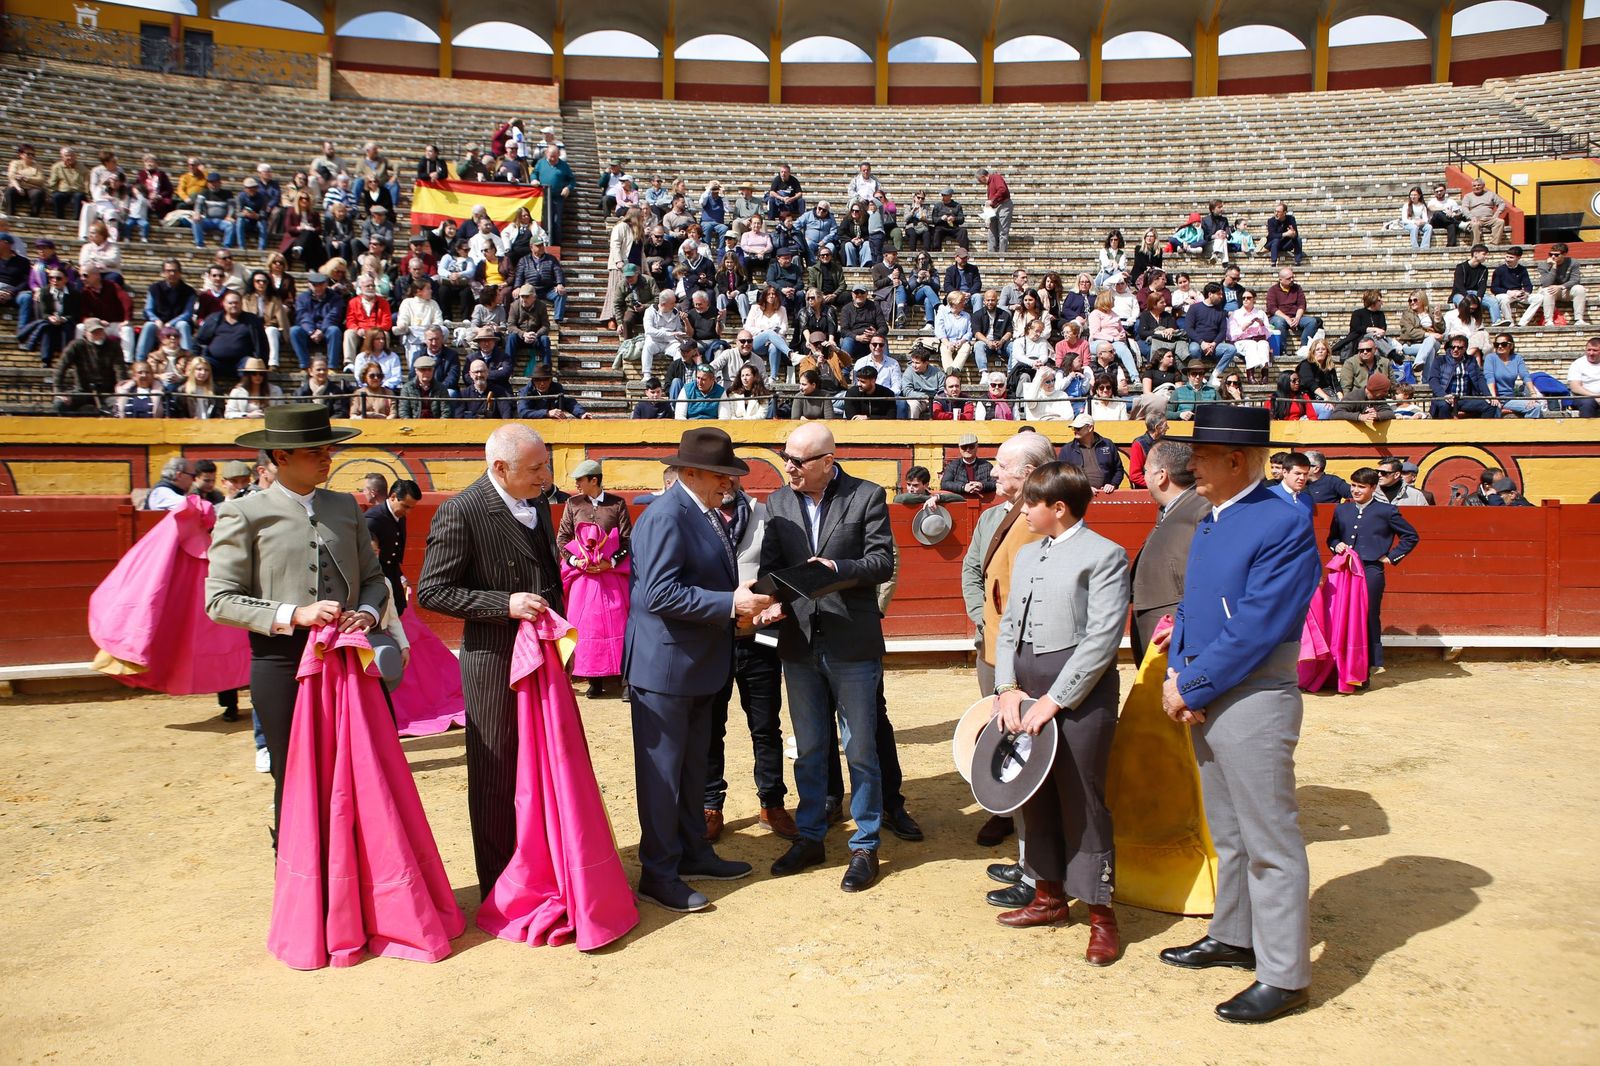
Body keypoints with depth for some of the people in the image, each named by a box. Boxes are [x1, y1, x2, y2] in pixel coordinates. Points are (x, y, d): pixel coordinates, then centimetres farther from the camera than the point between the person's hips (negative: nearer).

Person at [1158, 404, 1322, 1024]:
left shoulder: (1283, 524, -18)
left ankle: (1284, 978, 14)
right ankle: (1233, 937, 37)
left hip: (1254, 703, -9)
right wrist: (1175, 676, 0)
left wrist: (1191, 689, -17)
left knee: (1270, 843, 2)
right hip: (1203, 700, 9)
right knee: (1227, 834, 21)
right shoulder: (1208, 524, 9)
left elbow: (1255, 630, -22)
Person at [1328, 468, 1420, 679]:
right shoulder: (1341, 510, 15)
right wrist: (1336, 545, 4)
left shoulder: (1386, 511, 2)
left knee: (1369, 617, -3)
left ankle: (1371, 663, 5)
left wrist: (1391, 557, 2)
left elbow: (1411, 536, 9)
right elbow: (1332, 536, 26)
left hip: (1372, 571, -4)